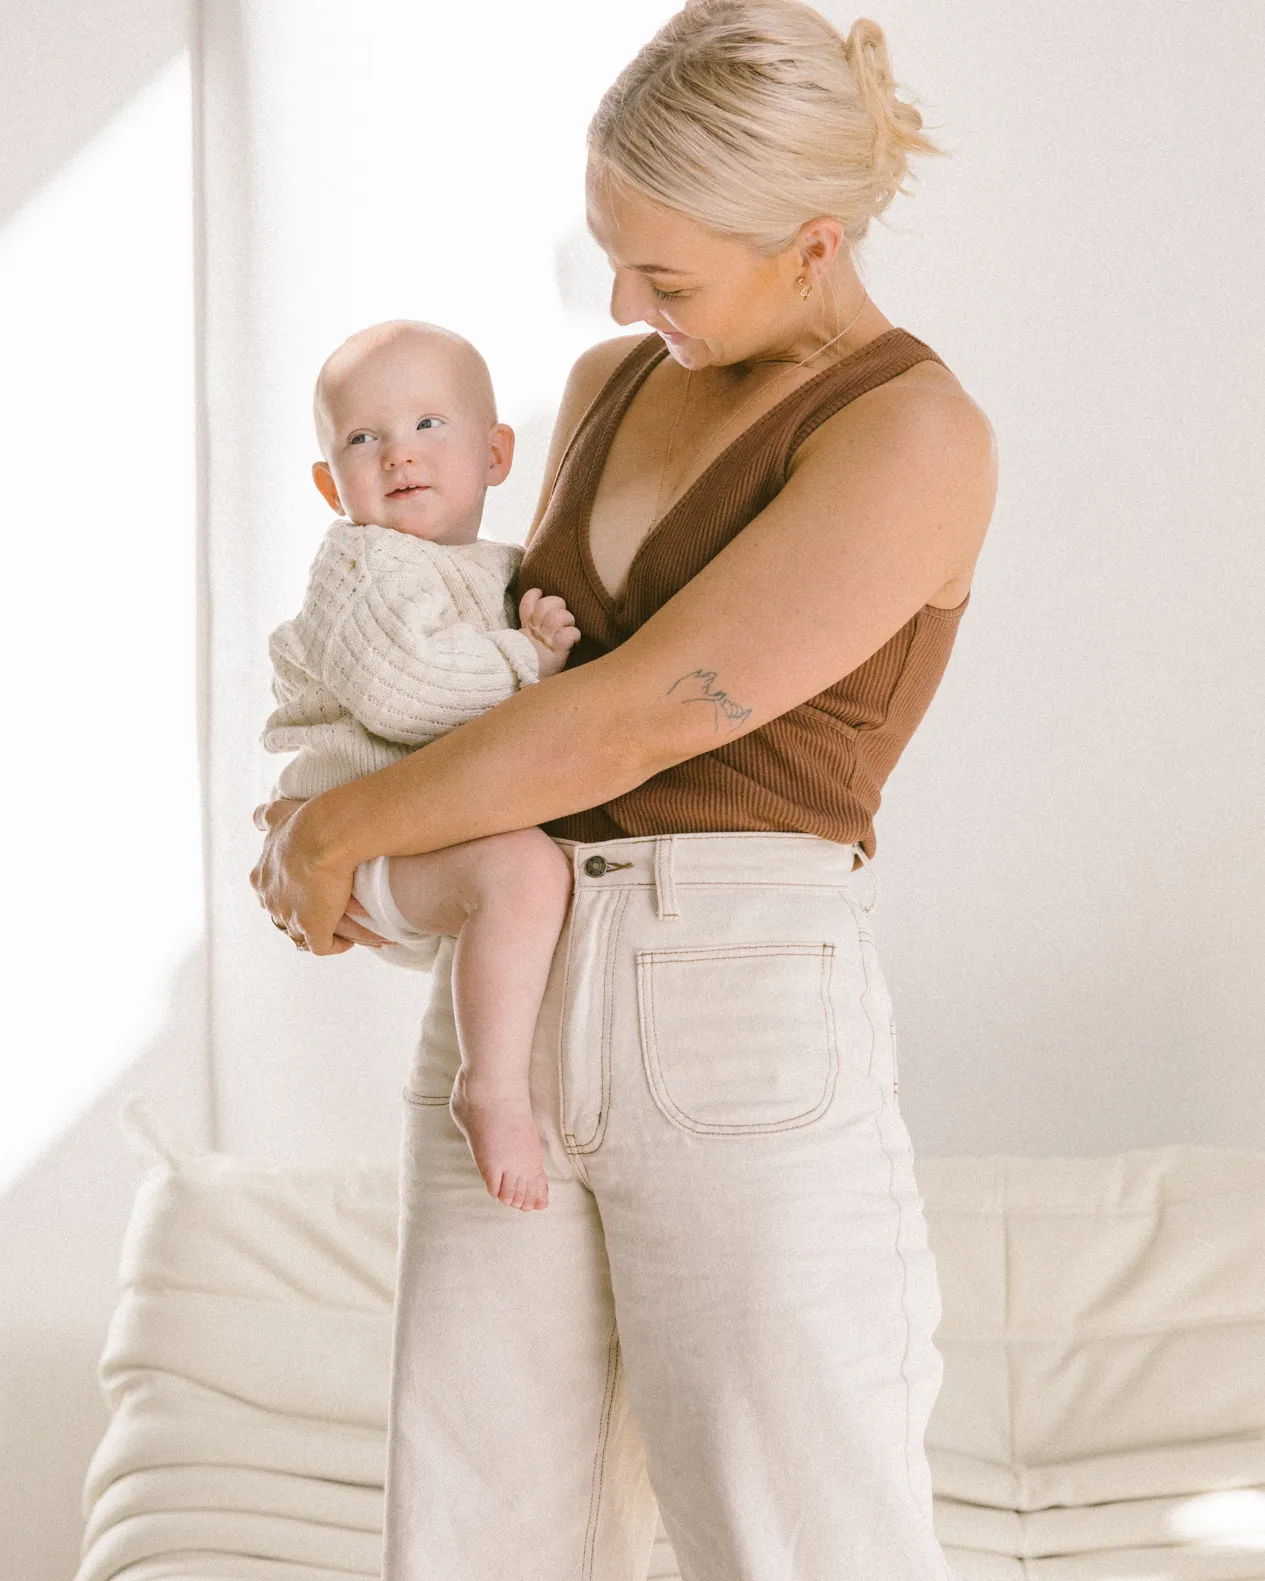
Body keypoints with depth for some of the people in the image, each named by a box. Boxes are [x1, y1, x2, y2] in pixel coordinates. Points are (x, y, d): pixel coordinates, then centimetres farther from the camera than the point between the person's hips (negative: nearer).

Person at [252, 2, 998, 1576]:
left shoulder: (916, 437, -9)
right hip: (504, 1026, 7)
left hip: (746, 1040, -7)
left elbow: (636, 717, -14)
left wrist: (338, 830, -4)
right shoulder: (611, 389, 16)